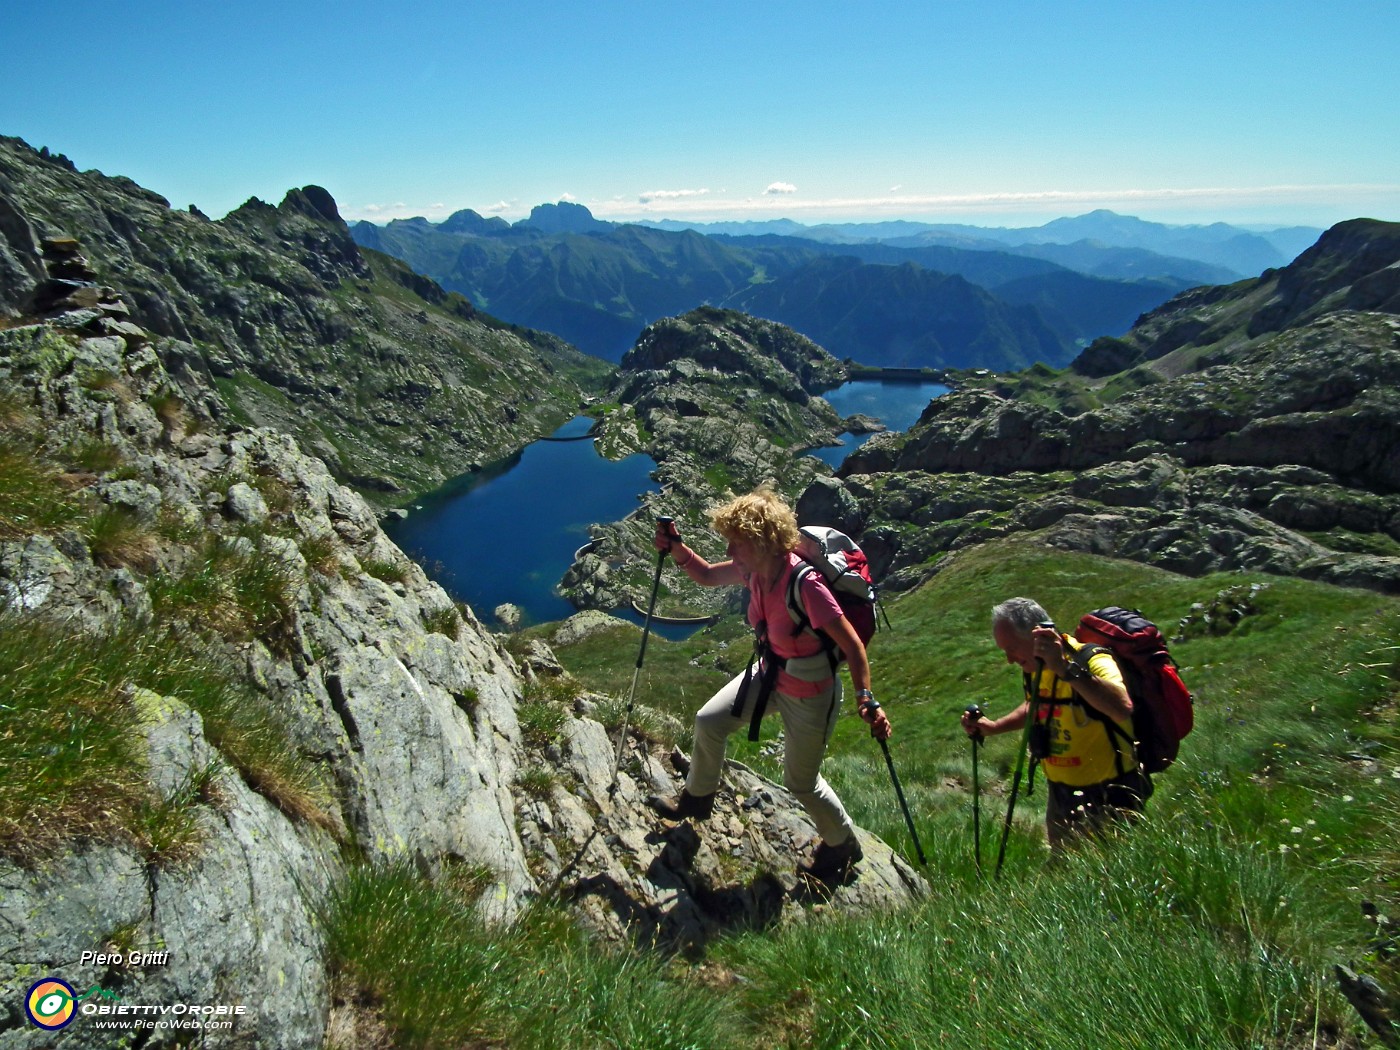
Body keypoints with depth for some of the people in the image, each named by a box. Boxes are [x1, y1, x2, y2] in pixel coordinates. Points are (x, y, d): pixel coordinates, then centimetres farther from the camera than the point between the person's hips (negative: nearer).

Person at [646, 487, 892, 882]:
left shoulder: (805, 585, -36)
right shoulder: (753, 568, -13)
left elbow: (853, 646, -32)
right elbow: (707, 576, 4)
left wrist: (866, 700, -40)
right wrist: (677, 550, -13)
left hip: (809, 695, -7)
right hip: (769, 675, 7)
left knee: (800, 781, 11)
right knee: (709, 721, 12)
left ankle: (842, 847, 42)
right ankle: (697, 799, 41)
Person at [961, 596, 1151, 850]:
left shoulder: (1092, 661, -24)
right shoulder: (1034, 668, -2)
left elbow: (1123, 708, -45)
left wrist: (1065, 668, -51)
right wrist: (994, 727, 4)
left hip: (1109, 798, -7)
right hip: (1060, 795, 7)